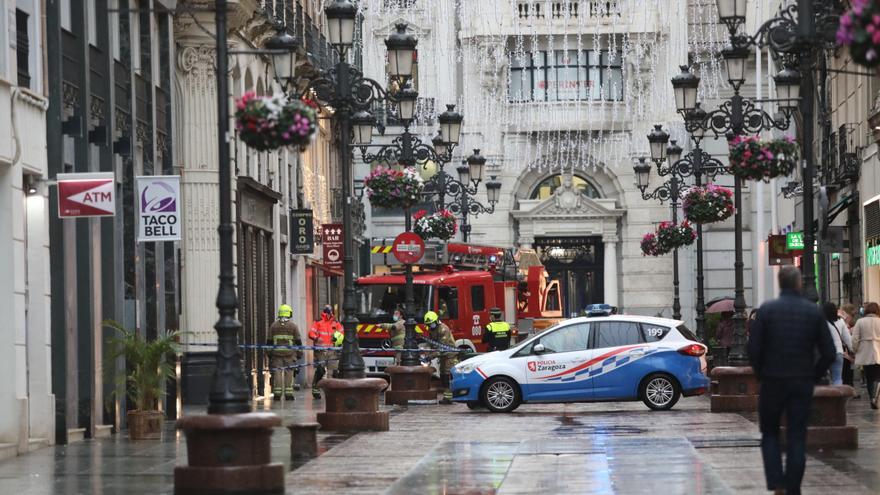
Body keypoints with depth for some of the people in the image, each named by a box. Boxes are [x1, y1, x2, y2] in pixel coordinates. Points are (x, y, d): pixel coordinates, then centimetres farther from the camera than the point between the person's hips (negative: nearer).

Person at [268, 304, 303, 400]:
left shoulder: (273, 325, 5)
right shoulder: (293, 326, 0)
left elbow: (270, 341, 7)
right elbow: (298, 341, 1)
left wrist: (269, 353, 13)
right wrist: (299, 353, 9)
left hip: (276, 353, 2)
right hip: (290, 354, -2)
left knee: (277, 372, 2)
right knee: (289, 373, 1)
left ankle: (277, 393, -2)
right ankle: (288, 392, -3)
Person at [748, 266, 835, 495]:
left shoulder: (766, 310, -6)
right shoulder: (813, 311, -1)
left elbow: (754, 349, -9)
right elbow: (828, 353, -2)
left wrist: (761, 374, 6)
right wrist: (814, 376, 10)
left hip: (772, 382, -1)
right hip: (803, 383, 1)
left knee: (770, 435, 11)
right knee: (797, 438, 6)